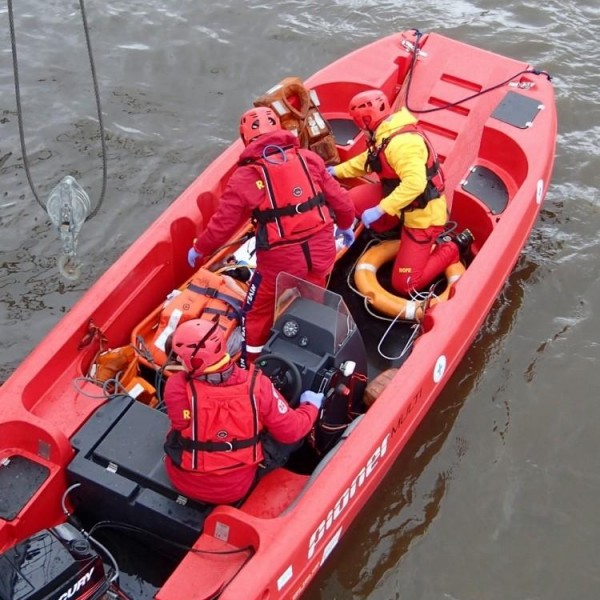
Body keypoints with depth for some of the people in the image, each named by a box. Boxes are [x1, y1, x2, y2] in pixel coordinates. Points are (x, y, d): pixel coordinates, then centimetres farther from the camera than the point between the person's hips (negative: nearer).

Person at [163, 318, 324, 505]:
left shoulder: (177, 388, -28)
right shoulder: (256, 385, -25)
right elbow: (291, 431, -13)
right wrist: (311, 405, 7)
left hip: (185, 483, 1)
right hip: (237, 489, -1)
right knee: (287, 437, 17)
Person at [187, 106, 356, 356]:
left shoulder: (245, 176, -9)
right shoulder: (309, 158, 1)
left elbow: (223, 223, -2)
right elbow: (341, 200, 8)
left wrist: (199, 249, 16)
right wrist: (345, 226, 29)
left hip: (281, 260, -4)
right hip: (321, 249, 4)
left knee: (259, 315, 19)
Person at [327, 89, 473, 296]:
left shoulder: (401, 143, -30)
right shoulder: (386, 134, 2)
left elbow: (415, 183, -40)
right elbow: (367, 160, 22)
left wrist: (380, 210, -37)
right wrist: (337, 170, 23)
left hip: (423, 214, -9)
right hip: (406, 205, 9)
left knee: (404, 285, -6)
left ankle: (453, 246, 8)